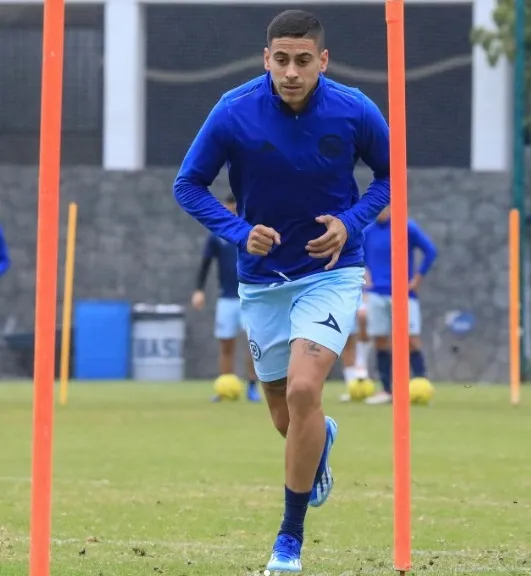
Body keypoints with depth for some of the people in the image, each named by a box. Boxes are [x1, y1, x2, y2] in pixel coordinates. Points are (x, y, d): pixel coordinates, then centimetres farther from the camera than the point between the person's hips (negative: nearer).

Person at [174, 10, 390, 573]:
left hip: (330, 270, -2)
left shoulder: (356, 112, -15)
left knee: (303, 390, -22)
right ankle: (321, 440, 52)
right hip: (262, 278, 2)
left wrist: (351, 221, -15)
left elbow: (390, 174, 3)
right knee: (285, 416, 11)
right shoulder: (234, 112, -16)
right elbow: (188, 185, -5)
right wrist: (239, 232, -20)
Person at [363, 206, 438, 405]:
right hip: (377, 294, 4)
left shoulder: (407, 228, -5)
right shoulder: (368, 231, 8)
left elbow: (430, 251, -6)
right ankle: (387, 390, 8)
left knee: (411, 340, -8)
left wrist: (417, 278, -7)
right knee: (380, 341, 3)